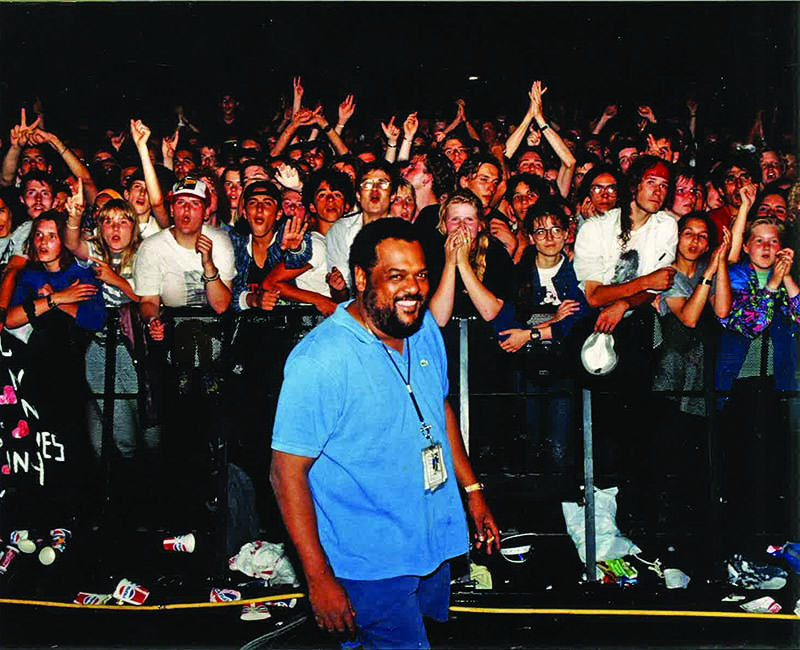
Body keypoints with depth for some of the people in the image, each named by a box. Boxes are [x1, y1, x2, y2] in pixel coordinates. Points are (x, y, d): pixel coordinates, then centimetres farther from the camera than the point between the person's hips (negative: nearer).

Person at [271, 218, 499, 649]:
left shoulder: (425, 329, 1)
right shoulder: (319, 360, -22)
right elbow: (287, 471, -19)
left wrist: (472, 491, 15)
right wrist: (319, 578, -20)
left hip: (434, 545, 7)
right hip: (371, 562, -7)